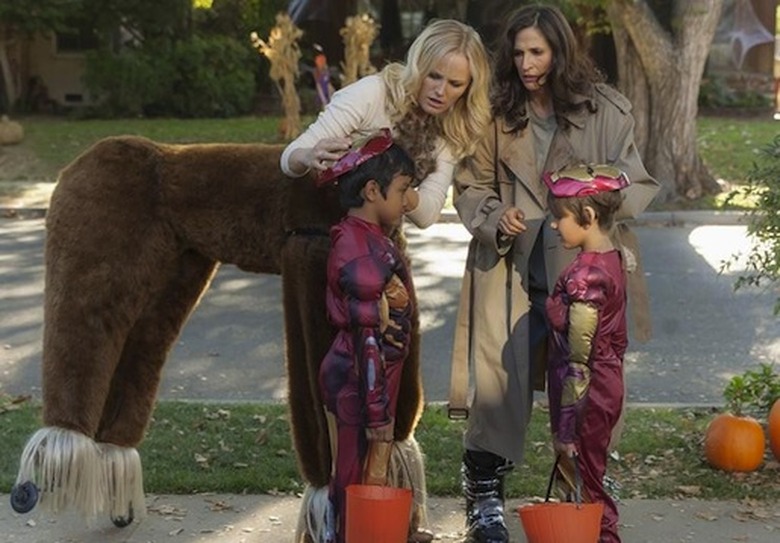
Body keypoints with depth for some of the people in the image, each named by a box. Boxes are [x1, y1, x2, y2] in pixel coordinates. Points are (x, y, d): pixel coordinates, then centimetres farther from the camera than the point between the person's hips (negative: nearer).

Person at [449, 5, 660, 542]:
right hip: (511, 269, 1)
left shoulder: (606, 109, -2)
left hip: (581, 270, 0)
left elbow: (639, 184, 0)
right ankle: (486, 496, 10)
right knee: (502, 380, -3)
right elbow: (471, 186, 9)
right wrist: (495, 218, -11)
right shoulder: (499, 112, 3)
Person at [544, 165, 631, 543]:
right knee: (589, 485, 18)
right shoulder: (612, 260, 7)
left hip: (586, 398, -9)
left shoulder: (584, 275, -22)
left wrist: (564, 428, -18)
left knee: (583, 488, 1)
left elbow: (578, 360, -22)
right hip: (607, 388, 9)